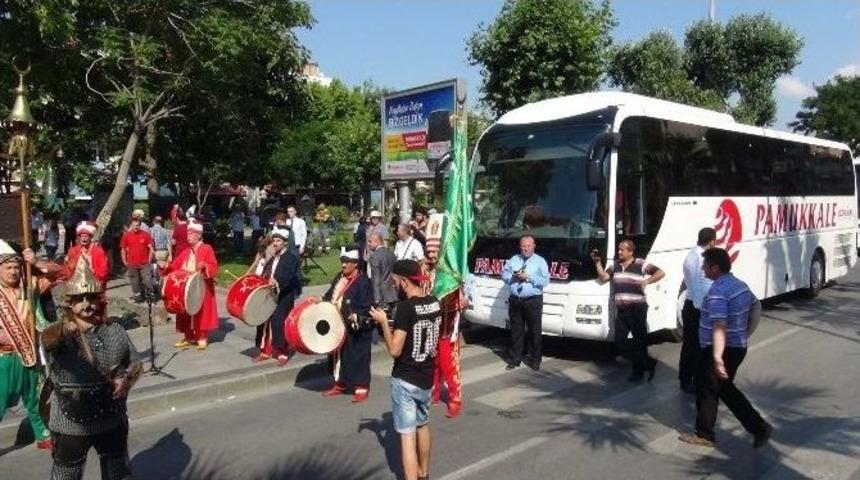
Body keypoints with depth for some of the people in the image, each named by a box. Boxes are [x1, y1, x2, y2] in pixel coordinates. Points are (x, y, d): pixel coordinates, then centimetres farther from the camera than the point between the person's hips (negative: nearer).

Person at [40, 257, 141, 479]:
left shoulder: (115, 331, -2)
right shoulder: (60, 332, -11)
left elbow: (135, 363, 6)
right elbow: (47, 338, -36)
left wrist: (126, 379, -16)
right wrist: (64, 330, -59)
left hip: (112, 419, 2)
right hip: (70, 424, -2)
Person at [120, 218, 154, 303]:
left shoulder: (145, 234, -3)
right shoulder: (126, 235, 1)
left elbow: (151, 247, 2)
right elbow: (123, 249, 8)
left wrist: (149, 260, -2)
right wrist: (124, 261, 4)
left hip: (145, 263, -2)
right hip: (132, 264, 2)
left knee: (147, 280, -5)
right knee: (134, 282, 11)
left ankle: (149, 294, 10)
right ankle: (137, 296, 22)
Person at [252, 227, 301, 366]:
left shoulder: (291, 257, -9)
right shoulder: (271, 257, 14)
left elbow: (288, 276, -25)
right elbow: (264, 274, 20)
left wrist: (277, 282, -40)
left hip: (283, 297, -7)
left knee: (279, 324, -3)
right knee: (266, 322, 11)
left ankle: (283, 354, 10)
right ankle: (265, 351, 24)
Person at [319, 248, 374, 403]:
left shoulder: (363, 281, -15)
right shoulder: (339, 277, 11)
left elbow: (366, 306, -19)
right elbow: (331, 295, 23)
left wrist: (357, 318, -32)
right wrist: (322, 301, 6)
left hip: (356, 330, -8)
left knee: (357, 357, 0)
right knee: (338, 355, 17)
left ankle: (362, 388, 10)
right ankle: (339, 384, 32)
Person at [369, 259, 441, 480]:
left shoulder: (405, 307, -21)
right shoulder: (435, 303, 1)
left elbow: (395, 350, -21)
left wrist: (383, 322, -11)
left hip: (405, 380, -8)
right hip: (426, 378, 8)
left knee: (407, 435, -2)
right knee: (422, 425, 26)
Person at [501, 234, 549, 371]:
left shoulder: (540, 261, 1)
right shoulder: (513, 260, 13)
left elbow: (545, 281, -9)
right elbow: (504, 274, 11)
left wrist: (528, 277, -16)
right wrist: (513, 277, -8)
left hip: (533, 301, -3)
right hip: (515, 300, 3)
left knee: (534, 331, 1)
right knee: (516, 330, 9)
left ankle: (534, 360, 13)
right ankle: (515, 359, 18)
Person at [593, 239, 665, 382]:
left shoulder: (640, 264, -6)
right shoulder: (615, 265, 12)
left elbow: (660, 273, -7)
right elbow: (603, 277, 11)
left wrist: (646, 281, -17)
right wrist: (597, 262, 2)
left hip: (638, 309, -6)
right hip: (621, 310, 6)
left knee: (640, 341, 3)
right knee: (619, 341, 5)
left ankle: (639, 370, 19)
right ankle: (648, 363, 18)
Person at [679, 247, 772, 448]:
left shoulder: (717, 292, -23)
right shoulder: (740, 284, 7)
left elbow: (719, 326, -32)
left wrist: (717, 357, -38)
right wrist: (744, 333, 29)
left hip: (723, 349, -9)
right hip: (739, 346, 9)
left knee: (706, 389, 6)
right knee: (725, 388, 21)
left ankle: (704, 434, 18)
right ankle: (759, 427, 19)